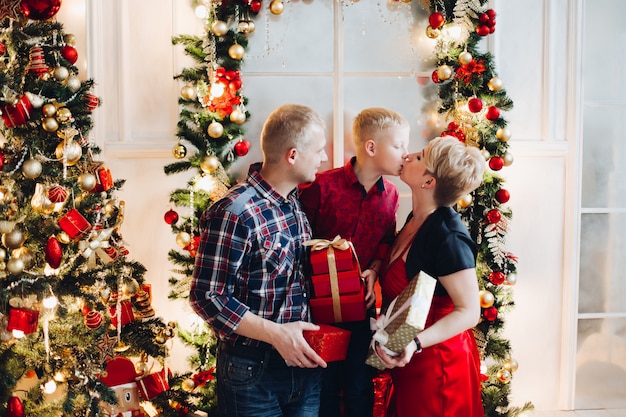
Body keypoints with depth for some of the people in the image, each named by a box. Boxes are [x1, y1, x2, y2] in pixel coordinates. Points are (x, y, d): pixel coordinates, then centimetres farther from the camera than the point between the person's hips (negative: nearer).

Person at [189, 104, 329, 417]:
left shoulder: (296, 204, 7)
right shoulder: (235, 213, -20)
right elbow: (206, 298, -19)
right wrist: (276, 333, -24)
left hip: (305, 363, 7)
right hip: (253, 373, -7)